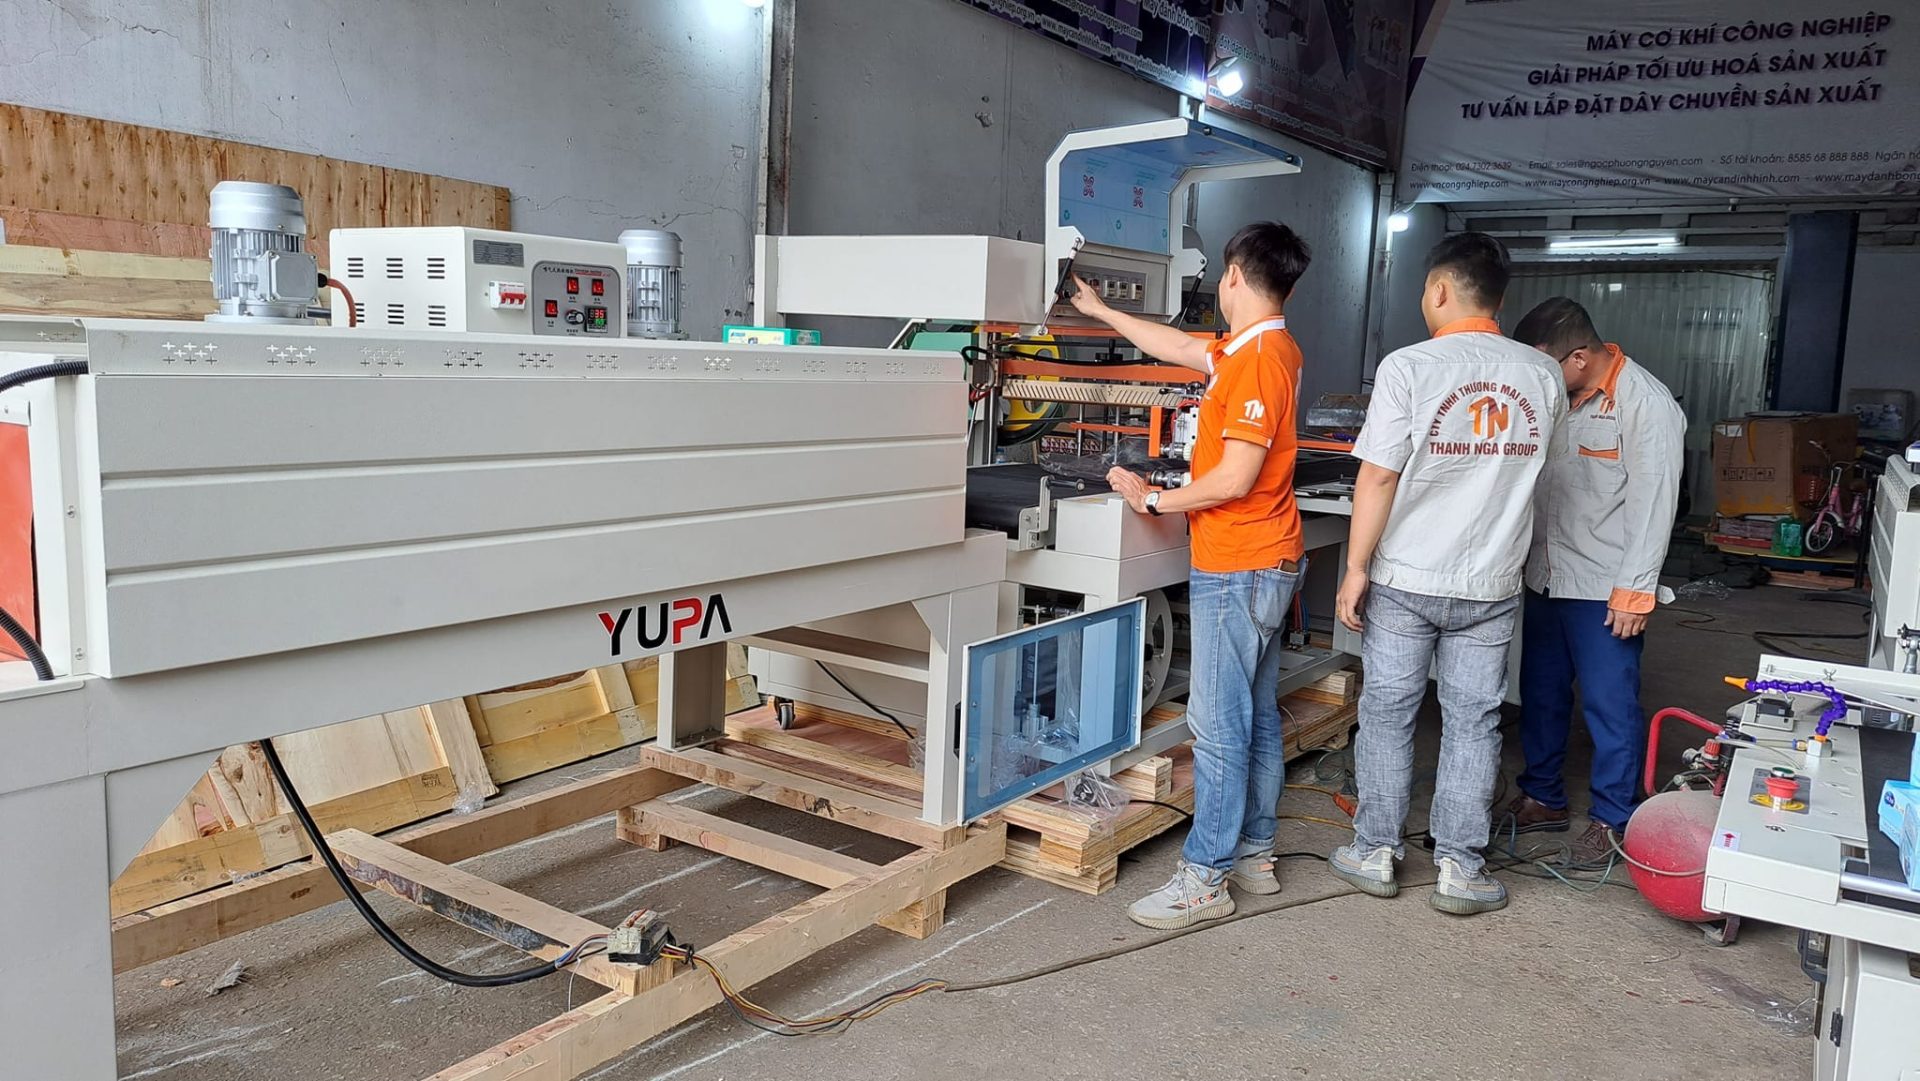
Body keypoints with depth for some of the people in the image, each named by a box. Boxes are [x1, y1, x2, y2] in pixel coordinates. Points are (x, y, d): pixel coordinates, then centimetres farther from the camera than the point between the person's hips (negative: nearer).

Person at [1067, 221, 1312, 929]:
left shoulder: (1258, 357, -18)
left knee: (1218, 724, -5)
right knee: (1256, 717, 15)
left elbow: (1235, 477, -23)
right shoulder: (1265, 348, 11)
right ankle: (1254, 854, 25)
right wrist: (1100, 311, 34)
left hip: (1237, 570, -10)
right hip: (1265, 563, 10)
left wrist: (1153, 500, -10)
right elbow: (1179, 347, 26)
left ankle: (1205, 878, 3)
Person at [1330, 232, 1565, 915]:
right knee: (1472, 721, 11)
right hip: (1491, 585, 3)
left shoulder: (1408, 367, -13)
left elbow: (1378, 476, -14)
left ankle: (1375, 852, 20)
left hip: (1404, 579, -3)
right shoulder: (1542, 375, 0)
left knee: (1387, 712, 10)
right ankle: (1460, 867, 17)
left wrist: (1356, 568, -7)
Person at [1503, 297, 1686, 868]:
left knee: (1609, 704, 1)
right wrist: (1526, 559, 12)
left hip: (1604, 590, -7)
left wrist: (1634, 591, -17)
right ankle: (1542, 799, 31)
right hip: (1546, 579, 7)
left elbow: (1653, 504, -16)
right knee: (1540, 695, 16)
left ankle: (1612, 821, 15)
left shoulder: (1647, 404, -14)